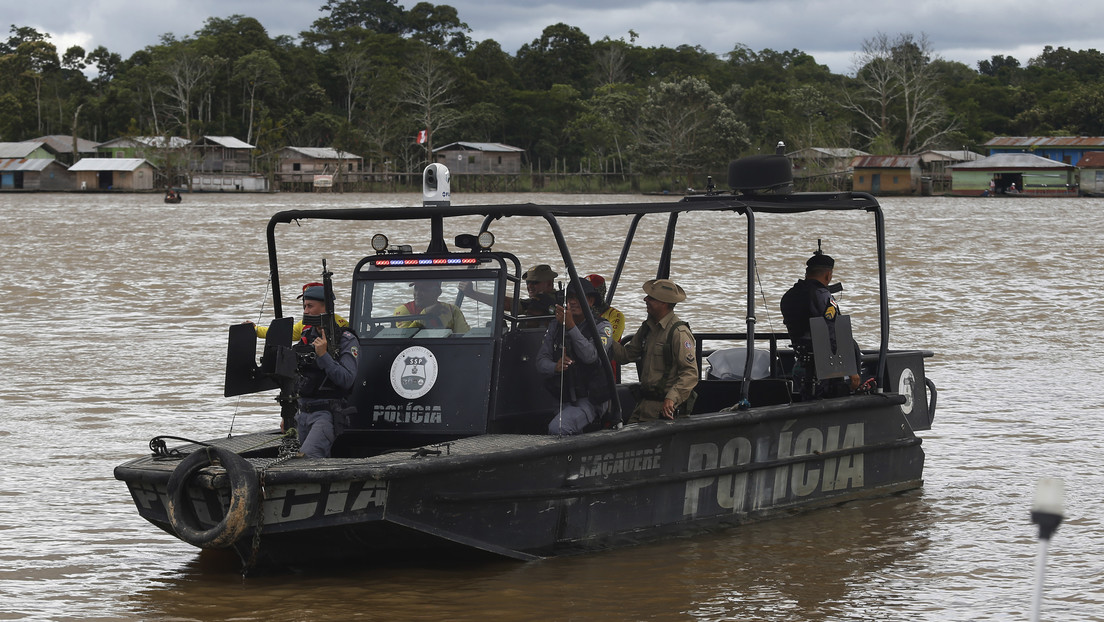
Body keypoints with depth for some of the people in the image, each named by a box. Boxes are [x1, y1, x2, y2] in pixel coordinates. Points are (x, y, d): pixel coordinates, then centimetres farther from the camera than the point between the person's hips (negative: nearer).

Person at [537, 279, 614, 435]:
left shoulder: (602, 327, -4)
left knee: (557, 428, -29)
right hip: (564, 401, 6)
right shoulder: (555, 326, 10)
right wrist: (555, 367, -20)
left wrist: (571, 326, -29)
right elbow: (541, 360, 4)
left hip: (591, 400, -6)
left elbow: (590, 356, -22)